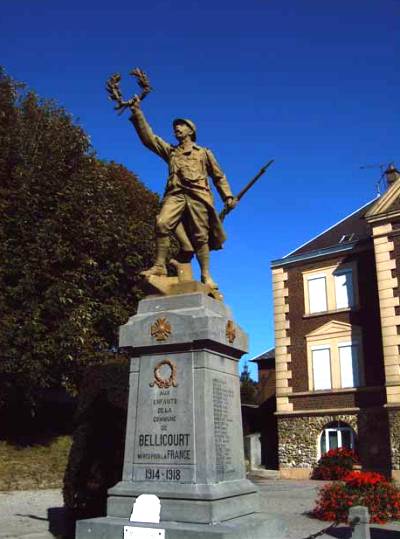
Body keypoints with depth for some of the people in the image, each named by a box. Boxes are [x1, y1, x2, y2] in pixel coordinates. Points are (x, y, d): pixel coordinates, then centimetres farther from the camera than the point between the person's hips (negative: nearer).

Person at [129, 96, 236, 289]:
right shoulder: (170, 151, 28)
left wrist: (228, 196, 9)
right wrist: (137, 113, 11)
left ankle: (205, 275, -3)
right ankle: (160, 266, -19)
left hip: (197, 194, -1)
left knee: (200, 235, -7)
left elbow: (219, 176, 22)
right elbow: (148, 137, 19)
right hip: (175, 194, 1)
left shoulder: (204, 153, 24)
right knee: (162, 223, -23)